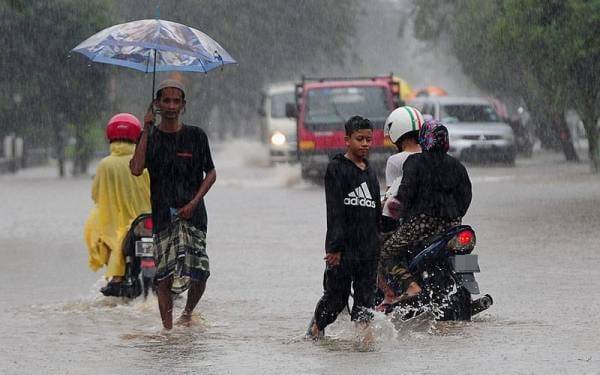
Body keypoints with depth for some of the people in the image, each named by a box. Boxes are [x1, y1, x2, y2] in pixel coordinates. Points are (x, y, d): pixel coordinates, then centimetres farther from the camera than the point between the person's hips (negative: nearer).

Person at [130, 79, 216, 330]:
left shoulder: (195, 136, 5)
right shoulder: (150, 137, 6)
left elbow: (211, 173, 9)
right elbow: (136, 169, -10)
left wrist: (194, 202, -5)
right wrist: (146, 130, -8)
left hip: (192, 214, 0)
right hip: (162, 216, 0)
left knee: (199, 274, -8)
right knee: (165, 276, -8)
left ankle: (188, 312, 20)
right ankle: (167, 327, -1)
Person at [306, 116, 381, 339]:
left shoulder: (371, 174, 16)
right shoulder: (337, 168, -4)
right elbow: (334, 211, -11)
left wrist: (378, 249, 18)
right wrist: (335, 247, -18)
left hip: (369, 250, 6)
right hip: (343, 247, -6)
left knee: (366, 302, 1)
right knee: (336, 299, 0)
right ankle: (315, 329, 21)